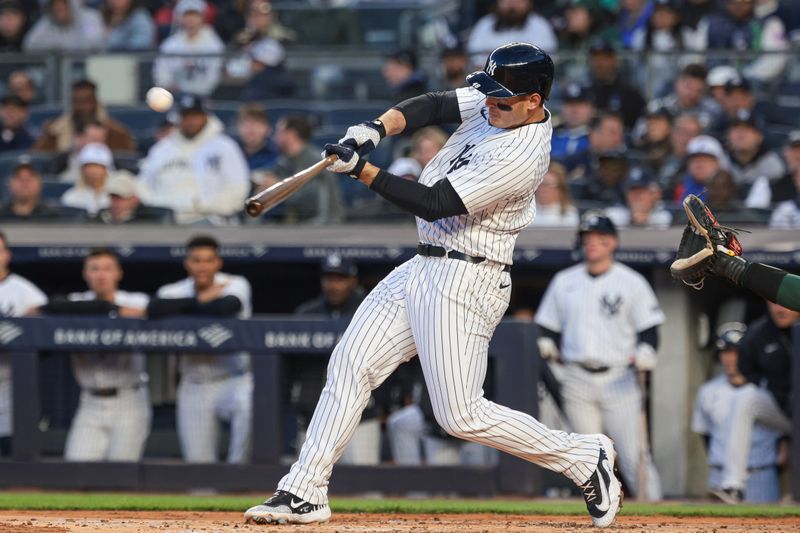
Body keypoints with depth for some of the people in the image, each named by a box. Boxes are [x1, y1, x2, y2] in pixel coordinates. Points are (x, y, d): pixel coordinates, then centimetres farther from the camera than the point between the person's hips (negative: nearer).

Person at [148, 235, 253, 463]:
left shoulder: (235, 284, -5)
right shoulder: (175, 291, 0)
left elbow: (227, 307, -29)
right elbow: (154, 309, -24)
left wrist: (186, 307, -14)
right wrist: (201, 299, -18)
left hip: (234, 380, -3)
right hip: (194, 387, 3)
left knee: (246, 403, -36)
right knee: (197, 462, -1)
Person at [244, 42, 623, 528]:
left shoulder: (522, 157, -24)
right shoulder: (496, 102, 2)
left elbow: (435, 203, -24)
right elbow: (433, 106, 5)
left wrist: (362, 170, -24)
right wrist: (377, 129, -14)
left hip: (465, 281, -10)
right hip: (424, 267, 10)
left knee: (461, 414, -10)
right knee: (351, 363, 4)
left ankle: (584, 458, 7)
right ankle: (304, 494, 7)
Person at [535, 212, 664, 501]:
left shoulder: (631, 282, 4)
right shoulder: (564, 281, 14)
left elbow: (649, 328, 2)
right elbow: (548, 326, 17)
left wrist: (644, 353, -17)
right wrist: (546, 346, -4)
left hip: (619, 377, -3)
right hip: (577, 379, 3)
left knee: (632, 453, -11)